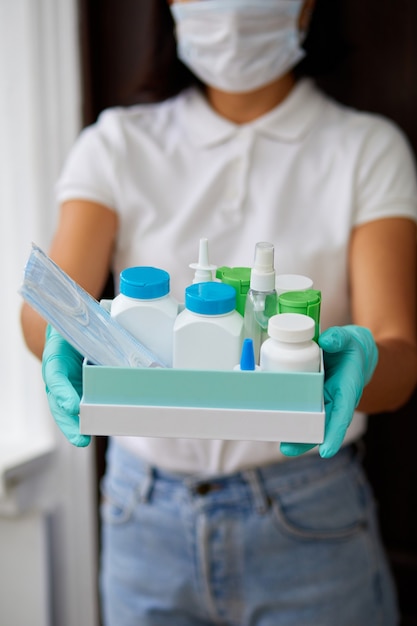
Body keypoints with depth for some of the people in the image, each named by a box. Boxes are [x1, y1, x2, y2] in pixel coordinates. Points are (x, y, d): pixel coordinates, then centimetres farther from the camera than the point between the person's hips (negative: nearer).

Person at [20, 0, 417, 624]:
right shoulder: (117, 145, 1)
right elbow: (43, 307, -13)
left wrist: (358, 363, -36)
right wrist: (65, 340, -35)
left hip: (308, 523, -1)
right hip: (147, 518, 2)